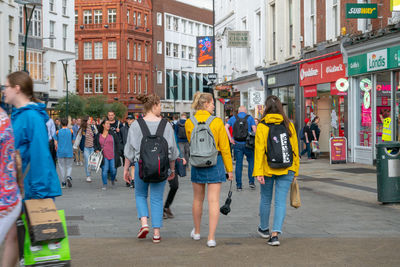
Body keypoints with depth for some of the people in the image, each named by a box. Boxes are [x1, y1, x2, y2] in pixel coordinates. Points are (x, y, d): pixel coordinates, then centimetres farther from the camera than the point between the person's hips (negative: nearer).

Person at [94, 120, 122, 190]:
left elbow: (118, 143, 6)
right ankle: (104, 185, 2)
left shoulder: (112, 134, 4)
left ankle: (113, 179, 33)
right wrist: (96, 150, -1)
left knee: (113, 170, 1)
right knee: (104, 170, -10)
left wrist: (118, 153, 1)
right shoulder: (98, 136, 7)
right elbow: (95, 144, 19)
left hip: (113, 156, 0)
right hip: (104, 157, 0)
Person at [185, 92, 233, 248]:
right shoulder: (217, 122, -10)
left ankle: (197, 232, 34)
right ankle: (211, 238, -3)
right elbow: (224, 148, -6)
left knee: (198, 199, 18)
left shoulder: (189, 123, -2)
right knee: (213, 200, 0)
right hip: (215, 163, -3)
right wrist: (229, 169, 1)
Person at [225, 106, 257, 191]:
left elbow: (226, 127, -5)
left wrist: (230, 138, -4)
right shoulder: (250, 118, 3)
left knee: (238, 164, 4)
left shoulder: (233, 118, 8)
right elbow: (254, 130, -8)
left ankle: (239, 185, 5)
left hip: (237, 144, 1)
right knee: (251, 162, 14)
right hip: (248, 144, -1)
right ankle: (251, 181, 8)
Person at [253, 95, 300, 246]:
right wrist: (295, 169, 10)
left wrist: (258, 172, -13)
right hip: (286, 170, 1)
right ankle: (275, 234, -8)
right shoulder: (289, 125, 0)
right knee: (281, 201, 2)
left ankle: (264, 229, 35)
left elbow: (259, 150, -13)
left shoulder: (261, 126, -8)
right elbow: (295, 148, 2)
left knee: (265, 199, 17)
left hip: (268, 169, -1)